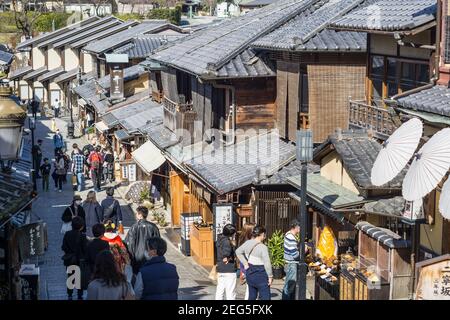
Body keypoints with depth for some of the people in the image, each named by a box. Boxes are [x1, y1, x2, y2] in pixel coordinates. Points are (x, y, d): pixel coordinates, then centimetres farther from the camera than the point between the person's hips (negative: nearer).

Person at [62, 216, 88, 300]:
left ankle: (69, 295, 16)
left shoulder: (67, 234, -6)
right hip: (80, 260, -3)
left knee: (70, 277, 14)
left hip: (69, 260, 3)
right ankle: (80, 295, 14)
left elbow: (63, 247, -3)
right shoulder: (82, 236, -17)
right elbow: (85, 249, -14)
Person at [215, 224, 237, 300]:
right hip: (229, 270, -9)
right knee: (230, 292, -2)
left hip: (220, 269, 9)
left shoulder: (219, 240, 10)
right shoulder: (226, 241, -18)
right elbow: (227, 250, -38)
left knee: (220, 290, 13)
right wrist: (227, 258, -20)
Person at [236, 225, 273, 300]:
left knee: (251, 297, 17)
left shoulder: (248, 243, 1)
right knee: (265, 297, -1)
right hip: (260, 275, -7)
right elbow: (267, 263, -20)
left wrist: (245, 263, 14)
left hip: (250, 274, 7)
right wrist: (270, 276, -9)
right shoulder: (263, 247, -19)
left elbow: (238, 251, 16)